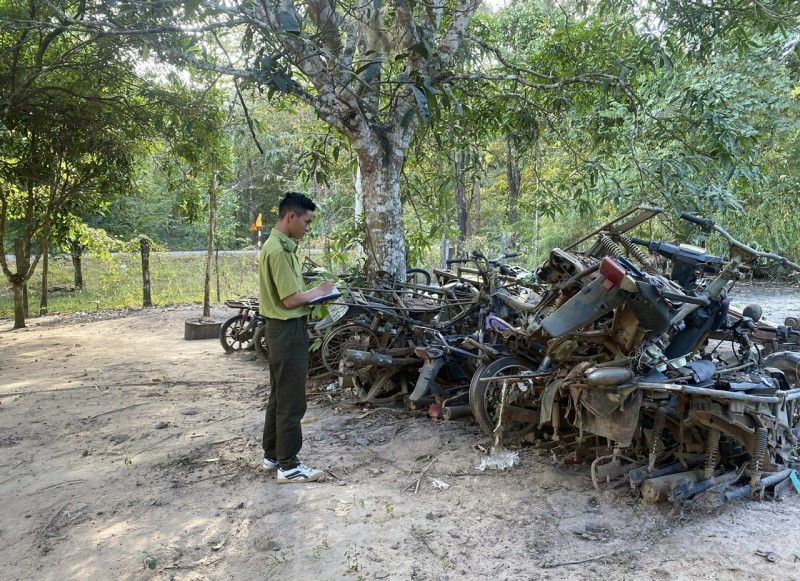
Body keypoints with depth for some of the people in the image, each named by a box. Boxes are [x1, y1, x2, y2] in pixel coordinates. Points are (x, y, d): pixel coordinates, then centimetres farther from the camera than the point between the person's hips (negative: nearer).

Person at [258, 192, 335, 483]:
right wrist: (319, 292, -8)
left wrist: (313, 295, 3)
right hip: (289, 330, -11)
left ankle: (273, 455, 28)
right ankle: (288, 466, 6)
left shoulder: (281, 245, 13)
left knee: (279, 396, 17)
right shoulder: (278, 250, -20)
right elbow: (290, 299, -23)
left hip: (283, 328, 11)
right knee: (291, 401, -3)